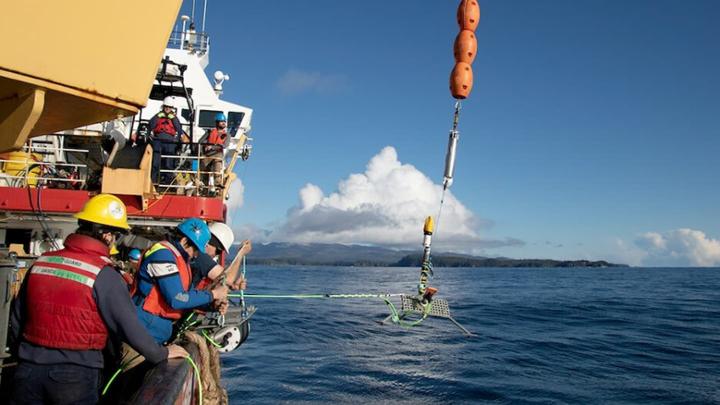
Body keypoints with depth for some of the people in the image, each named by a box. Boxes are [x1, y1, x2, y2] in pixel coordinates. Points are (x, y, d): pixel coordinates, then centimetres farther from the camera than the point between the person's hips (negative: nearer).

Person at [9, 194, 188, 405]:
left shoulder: (40, 262, 4)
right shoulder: (104, 276, -14)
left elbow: (17, 318, 13)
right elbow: (129, 326, -12)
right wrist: (161, 354, 2)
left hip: (29, 370, 5)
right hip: (75, 374, -5)